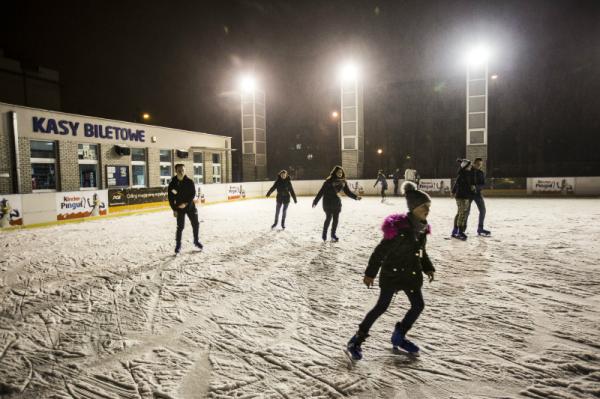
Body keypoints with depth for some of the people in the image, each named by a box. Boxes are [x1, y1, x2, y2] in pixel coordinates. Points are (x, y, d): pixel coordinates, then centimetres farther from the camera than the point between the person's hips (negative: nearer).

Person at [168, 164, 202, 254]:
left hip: (190, 206, 2)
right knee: (180, 227, -3)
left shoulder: (189, 182, -4)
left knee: (195, 224, 9)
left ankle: (196, 241, 29)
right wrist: (174, 209, -6)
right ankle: (178, 245, 11)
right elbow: (171, 198, -2)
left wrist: (186, 203, -17)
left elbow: (193, 194, -6)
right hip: (179, 208, -2)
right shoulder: (172, 184, -5)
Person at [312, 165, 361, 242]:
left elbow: (347, 191, 7)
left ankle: (333, 235, 21)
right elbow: (321, 191, -12)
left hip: (337, 203, 5)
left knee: (336, 219, 6)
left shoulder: (343, 182, 1)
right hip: (328, 202, -5)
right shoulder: (329, 181, -13)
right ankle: (324, 233, 18)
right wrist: (315, 201, -12)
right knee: (329, 218, -3)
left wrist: (355, 197, -8)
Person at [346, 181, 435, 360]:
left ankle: (399, 337, 30)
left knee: (418, 305, 11)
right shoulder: (399, 227, -24)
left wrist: (428, 268, 14)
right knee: (382, 306, -3)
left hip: (412, 274, 8)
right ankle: (356, 340, 10)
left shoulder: (422, 227, 1)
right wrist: (370, 273, -16)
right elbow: (380, 251, -20)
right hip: (392, 273, -8)